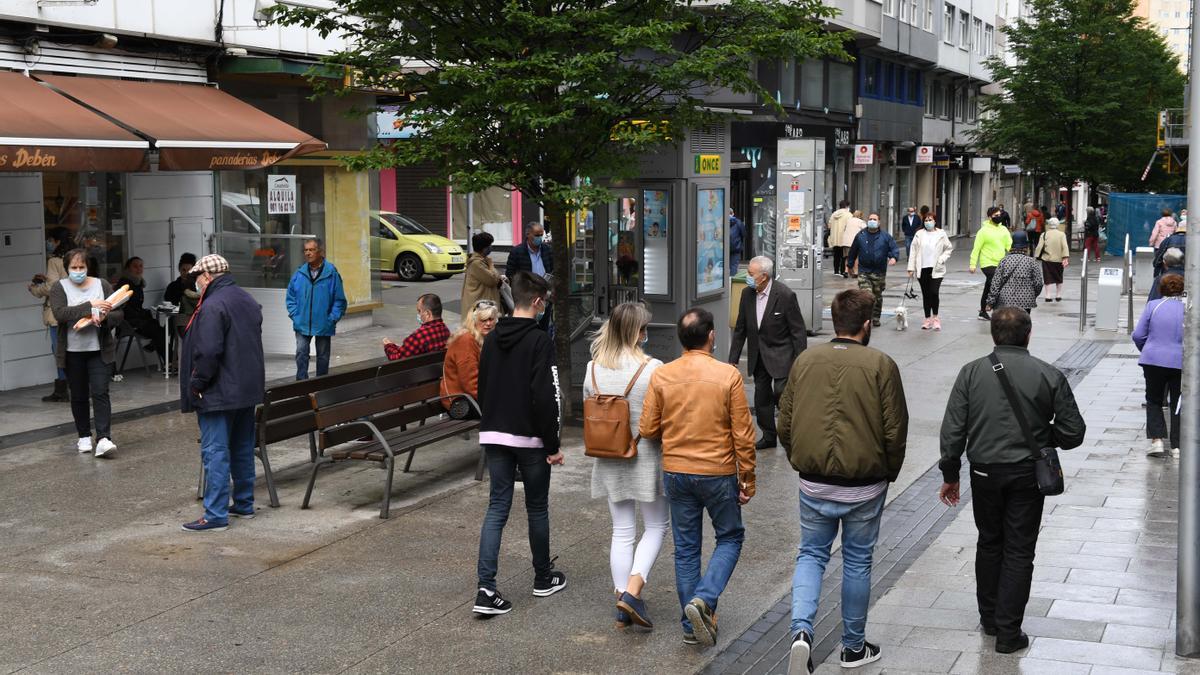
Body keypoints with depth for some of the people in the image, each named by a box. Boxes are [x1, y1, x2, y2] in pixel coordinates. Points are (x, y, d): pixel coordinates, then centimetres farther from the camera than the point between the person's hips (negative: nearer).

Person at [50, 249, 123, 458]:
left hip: (99, 350, 0)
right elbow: (60, 314, -19)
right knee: (78, 396, 11)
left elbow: (118, 313, 0)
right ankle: (84, 437, 24)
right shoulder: (59, 288, -2)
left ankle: (103, 439, -15)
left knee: (100, 392, -10)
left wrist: (104, 318, -22)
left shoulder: (102, 285, 2)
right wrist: (90, 306, -26)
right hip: (72, 352, 0)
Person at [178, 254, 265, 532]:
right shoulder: (248, 300, 11)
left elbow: (208, 352, -24)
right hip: (248, 389, 9)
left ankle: (215, 515, -4)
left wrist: (196, 385, -12)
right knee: (243, 449, 17)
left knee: (215, 452, -5)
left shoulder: (213, 306, -18)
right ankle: (244, 504, 26)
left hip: (220, 392, -9)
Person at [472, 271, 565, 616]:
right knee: (537, 508, 12)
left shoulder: (492, 340, 8)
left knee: (497, 508, 4)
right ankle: (543, 578, 27)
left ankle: (486, 589, -7)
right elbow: (546, 397, -18)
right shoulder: (539, 342, -14)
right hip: (530, 438, -5)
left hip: (494, 436, 5)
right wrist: (553, 444, -12)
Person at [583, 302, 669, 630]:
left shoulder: (593, 368, -2)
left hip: (609, 459, 5)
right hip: (646, 457, -4)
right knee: (656, 526, 12)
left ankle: (623, 605, 15)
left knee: (622, 531, 14)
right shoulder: (652, 369, -18)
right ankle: (632, 591, -3)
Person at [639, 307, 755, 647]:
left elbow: (647, 429, -2)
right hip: (719, 474, -3)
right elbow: (743, 434, -10)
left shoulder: (661, 376, -6)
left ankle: (692, 625, 18)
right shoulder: (728, 375, -13)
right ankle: (704, 599, -4)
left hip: (676, 473, 3)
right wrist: (747, 478, 1)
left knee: (686, 548, 13)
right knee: (730, 537, 17)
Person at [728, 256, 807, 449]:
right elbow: (740, 329, 8)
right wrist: (733, 359, 6)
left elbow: (798, 331, -12)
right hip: (758, 356, 6)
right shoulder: (747, 293, 0)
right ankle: (768, 437, 24)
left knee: (781, 393, -13)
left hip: (780, 354, -6)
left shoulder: (785, 295, -17)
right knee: (761, 396, 10)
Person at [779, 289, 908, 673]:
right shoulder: (881, 365, -10)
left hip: (813, 484, 2)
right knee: (857, 561, 14)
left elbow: (785, 424, 4)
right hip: (864, 487, -2)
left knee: (811, 555, 16)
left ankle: (801, 631, -7)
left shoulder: (805, 361, -1)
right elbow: (895, 432, -8)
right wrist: (888, 475, 8)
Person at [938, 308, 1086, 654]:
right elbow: (1073, 432, -4)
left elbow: (952, 430, -4)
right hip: (1028, 474, -1)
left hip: (985, 472, 2)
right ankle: (1008, 632, 8)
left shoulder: (971, 372, -4)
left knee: (989, 544, 19)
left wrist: (950, 475, 5)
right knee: (1019, 551, 6)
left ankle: (989, 618, 30)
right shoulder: (1049, 375, -6)